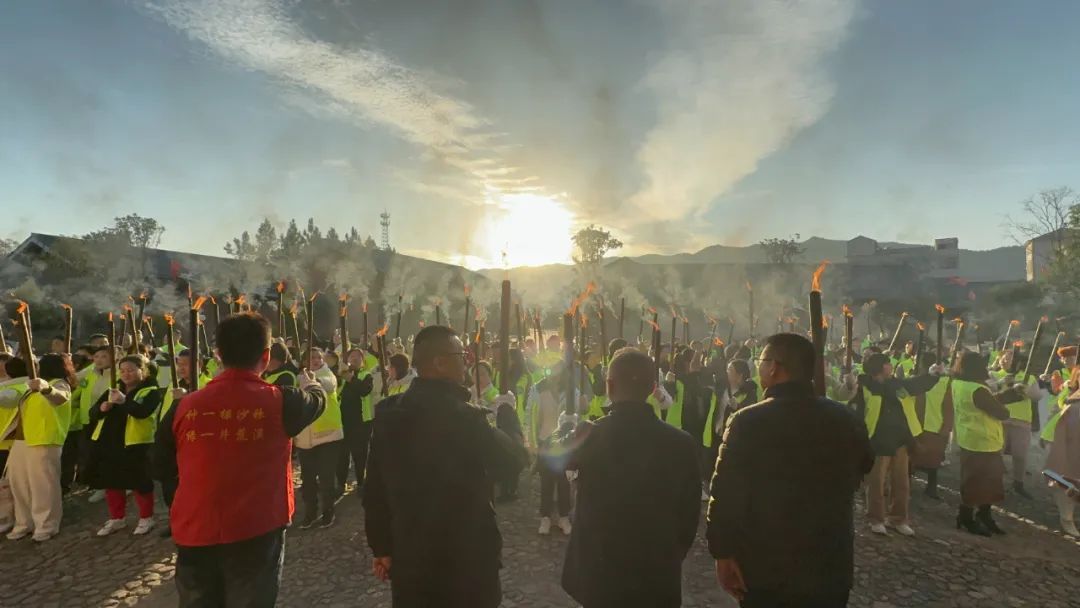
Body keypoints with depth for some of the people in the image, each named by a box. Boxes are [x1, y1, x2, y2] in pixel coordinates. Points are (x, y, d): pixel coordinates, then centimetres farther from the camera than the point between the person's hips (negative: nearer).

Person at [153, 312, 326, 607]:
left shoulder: (184, 407, -5)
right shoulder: (281, 401, -11)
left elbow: (160, 468, 10)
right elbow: (317, 399, 13)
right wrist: (309, 383, 35)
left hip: (194, 535, 3)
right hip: (255, 535, -2)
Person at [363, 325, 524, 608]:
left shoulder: (388, 412, -3)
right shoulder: (461, 416, -22)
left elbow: (374, 488, 4)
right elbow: (511, 455, -8)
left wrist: (381, 547, 14)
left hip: (408, 558, 6)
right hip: (465, 559, -5)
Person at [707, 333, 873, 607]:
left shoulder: (748, 421, -19)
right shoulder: (848, 419, -4)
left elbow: (725, 495, -19)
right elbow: (863, 467, 15)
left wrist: (722, 553, -9)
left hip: (766, 570, -3)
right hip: (832, 568, 3)